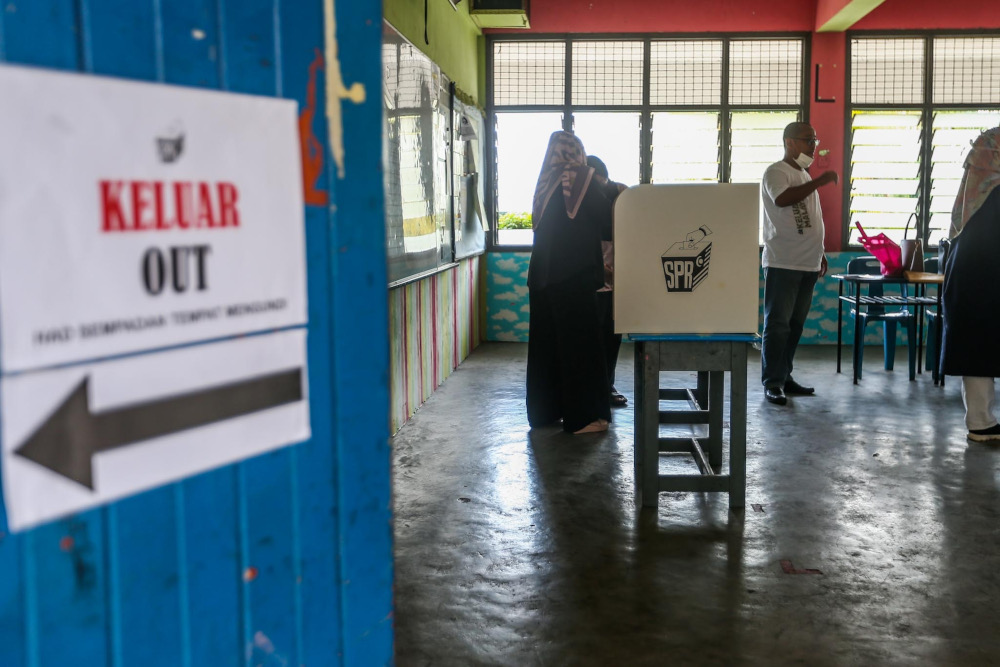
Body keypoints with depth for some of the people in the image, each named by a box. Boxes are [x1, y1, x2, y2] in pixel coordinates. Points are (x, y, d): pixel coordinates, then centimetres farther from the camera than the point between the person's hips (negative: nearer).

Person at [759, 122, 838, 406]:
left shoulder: (804, 176, 20)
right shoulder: (776, 172, -7)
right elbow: (781, 199, -28)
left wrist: (819, 253, 23)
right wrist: (819, 182, -23)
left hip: (807, 264, 9)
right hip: (782, 264, -8)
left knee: (795, 324, 10)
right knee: (777, 324, -7)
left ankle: (785, 377, 17)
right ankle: (772, 383, -3)